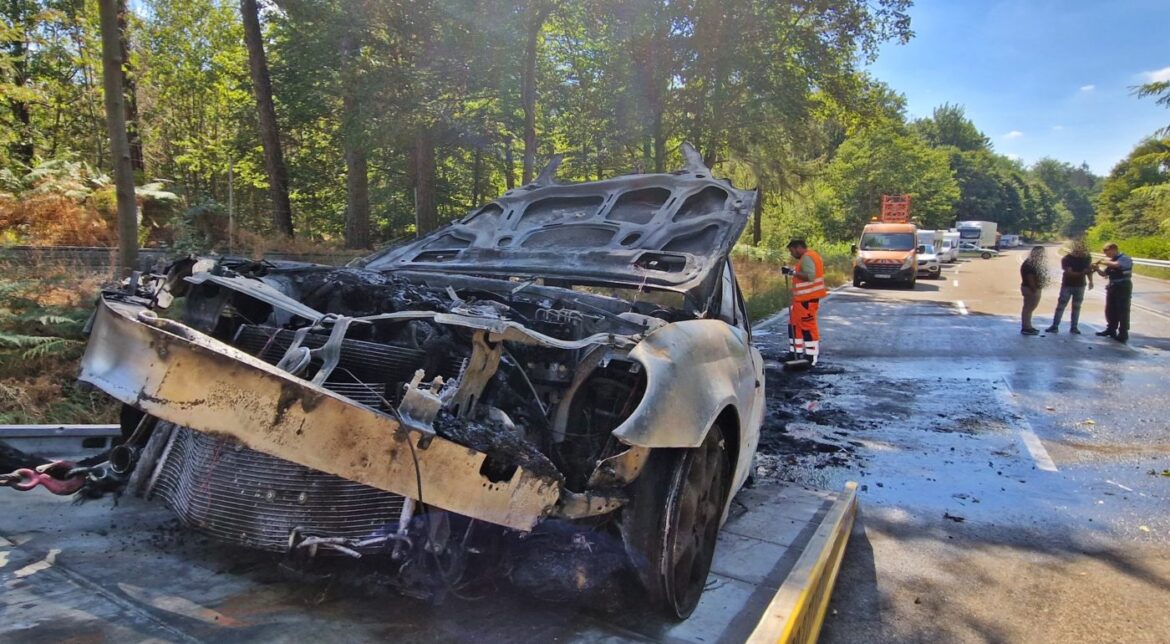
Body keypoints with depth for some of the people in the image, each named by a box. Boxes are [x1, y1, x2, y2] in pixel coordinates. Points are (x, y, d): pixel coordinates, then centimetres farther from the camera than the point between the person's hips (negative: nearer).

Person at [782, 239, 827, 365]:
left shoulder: (807, 257, -15)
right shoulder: (810, 256, 18)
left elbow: (810, 276, -27)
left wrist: (793, 272, -24)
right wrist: (793, 271, 13)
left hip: (807, 299, -11)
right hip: (803, 298, 11)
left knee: (808, 326, -7)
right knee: (795, 324, 15)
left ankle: (812, 357, -3)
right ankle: (795, 353, 22)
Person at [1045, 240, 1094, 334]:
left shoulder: (1087, 258, -3)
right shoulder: (1066, 259, -16)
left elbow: (1089, 270, 6)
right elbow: (1069, 273, -23)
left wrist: (1090, 281, -6)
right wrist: (1082, 273, -35)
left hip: (1080, 286, 3)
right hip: (1067, 285, -3)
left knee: (1076, 307, 6)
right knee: (1060, 306, -2)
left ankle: (1073, 327, 11)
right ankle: (1055, 326, 0)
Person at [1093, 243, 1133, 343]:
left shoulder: (1125, 258, -12)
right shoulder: (1111, 261, 13)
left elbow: (1116, 265, -33)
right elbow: (1104, 274, 15)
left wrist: (1102, 262, -23)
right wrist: (1097, 268, -3)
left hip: (1123, 288, -8)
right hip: (1112, 288, 8)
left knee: (1122, 312, -5)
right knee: (1110, 310, 14)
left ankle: (1123, 334, 0)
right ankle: (1111, 329, 28)